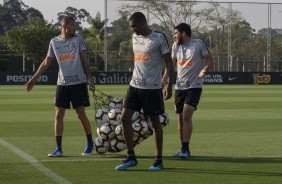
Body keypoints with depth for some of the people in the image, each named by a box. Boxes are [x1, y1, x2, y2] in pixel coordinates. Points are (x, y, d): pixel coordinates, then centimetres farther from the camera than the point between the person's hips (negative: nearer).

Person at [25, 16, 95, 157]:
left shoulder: (78, 39, 1)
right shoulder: (54, 42, 6)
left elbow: (84, 60, 2)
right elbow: (46, 62, 14)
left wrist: (89, 78, -6)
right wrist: (34, 79, 13)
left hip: (79, 83, -2)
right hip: (62, 83, 2)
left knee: (81, 114, -1)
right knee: (58, 115, -2)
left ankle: (90, 144, 16)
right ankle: (58, 148, 2)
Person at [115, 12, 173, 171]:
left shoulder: (159, 38, -11)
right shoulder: (135, 37, 9)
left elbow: (169, 63, -9)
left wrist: (169, 86, -15)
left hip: (152, 87, -6)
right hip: (135, 86, 6)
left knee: (155, 122, 1)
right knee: (125, 118, -2)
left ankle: (159, 160, 11)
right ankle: (131, 158, 6)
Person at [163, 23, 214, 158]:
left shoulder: (198, 44, -7)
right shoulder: (176, 45, 10)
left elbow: (210, 61, -5)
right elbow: (172, 65, 17)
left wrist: (204, 70, -25)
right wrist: (163, 81, 10)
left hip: (194, 86, -6)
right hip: (179, 87, 6)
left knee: (187, 115, -17)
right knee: (180, 118, 7)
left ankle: (185, 149, -14)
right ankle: (184, 150, 17)